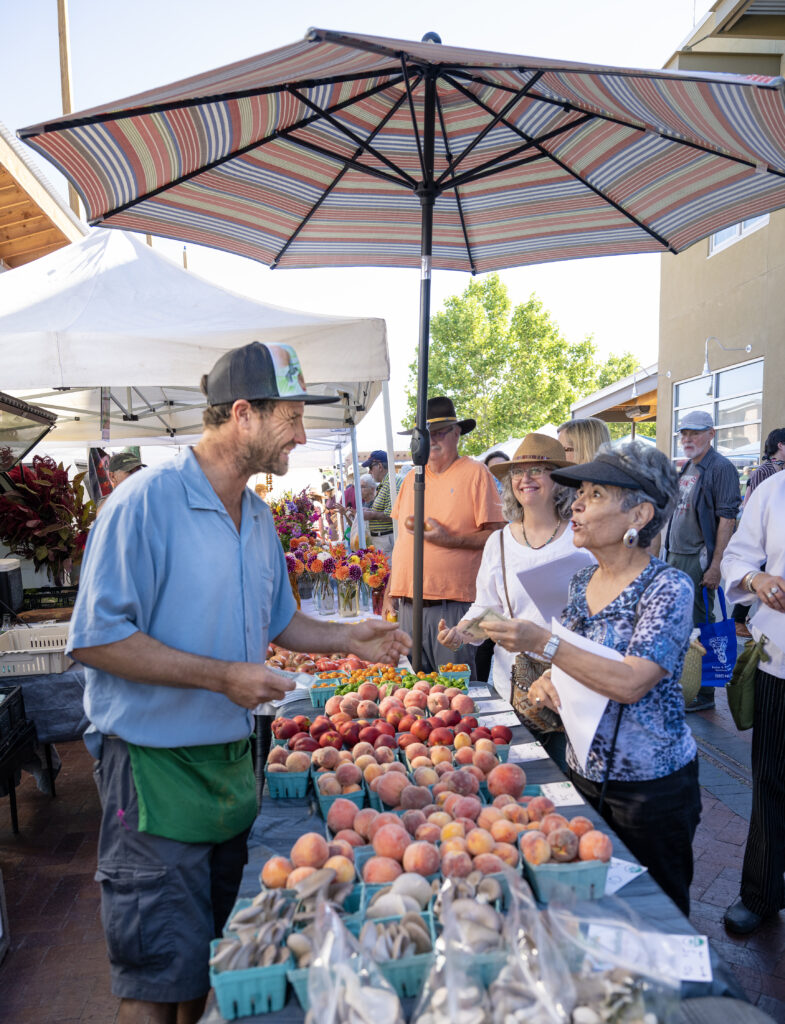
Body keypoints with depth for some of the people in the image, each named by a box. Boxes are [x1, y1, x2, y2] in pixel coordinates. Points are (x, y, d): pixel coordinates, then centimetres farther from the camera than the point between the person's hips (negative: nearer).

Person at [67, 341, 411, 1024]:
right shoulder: (149, 499, -18)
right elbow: (96, 638, -20)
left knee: (214, 951, 23)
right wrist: (223, 675, -23)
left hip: (233, 756, 8)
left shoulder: (258, 515, 7)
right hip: (156, 762, -7)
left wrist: (347, 639, 3)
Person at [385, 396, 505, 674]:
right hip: (409, 606, 5)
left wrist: (449, 539, -19)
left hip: (454, 603, -5)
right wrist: (390, 594, 15)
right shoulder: (411, 479, 15)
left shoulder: (475, 473, -2)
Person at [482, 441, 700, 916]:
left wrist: (543, 643, -29)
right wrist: (546, 682, -8)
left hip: (651, 786, -6)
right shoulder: (583, 580, 2)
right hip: (583, 772, 6)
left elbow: (631, 683, -27)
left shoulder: (669, 587, -18)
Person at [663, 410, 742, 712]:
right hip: (676, 556, 8)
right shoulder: (685, 469, 15)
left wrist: (716, 566, -21)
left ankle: (705, 693, 8)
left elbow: (727, 519, -17)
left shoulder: (721, 468, -11)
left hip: (700, 560, -8)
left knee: (700, 626, -3)